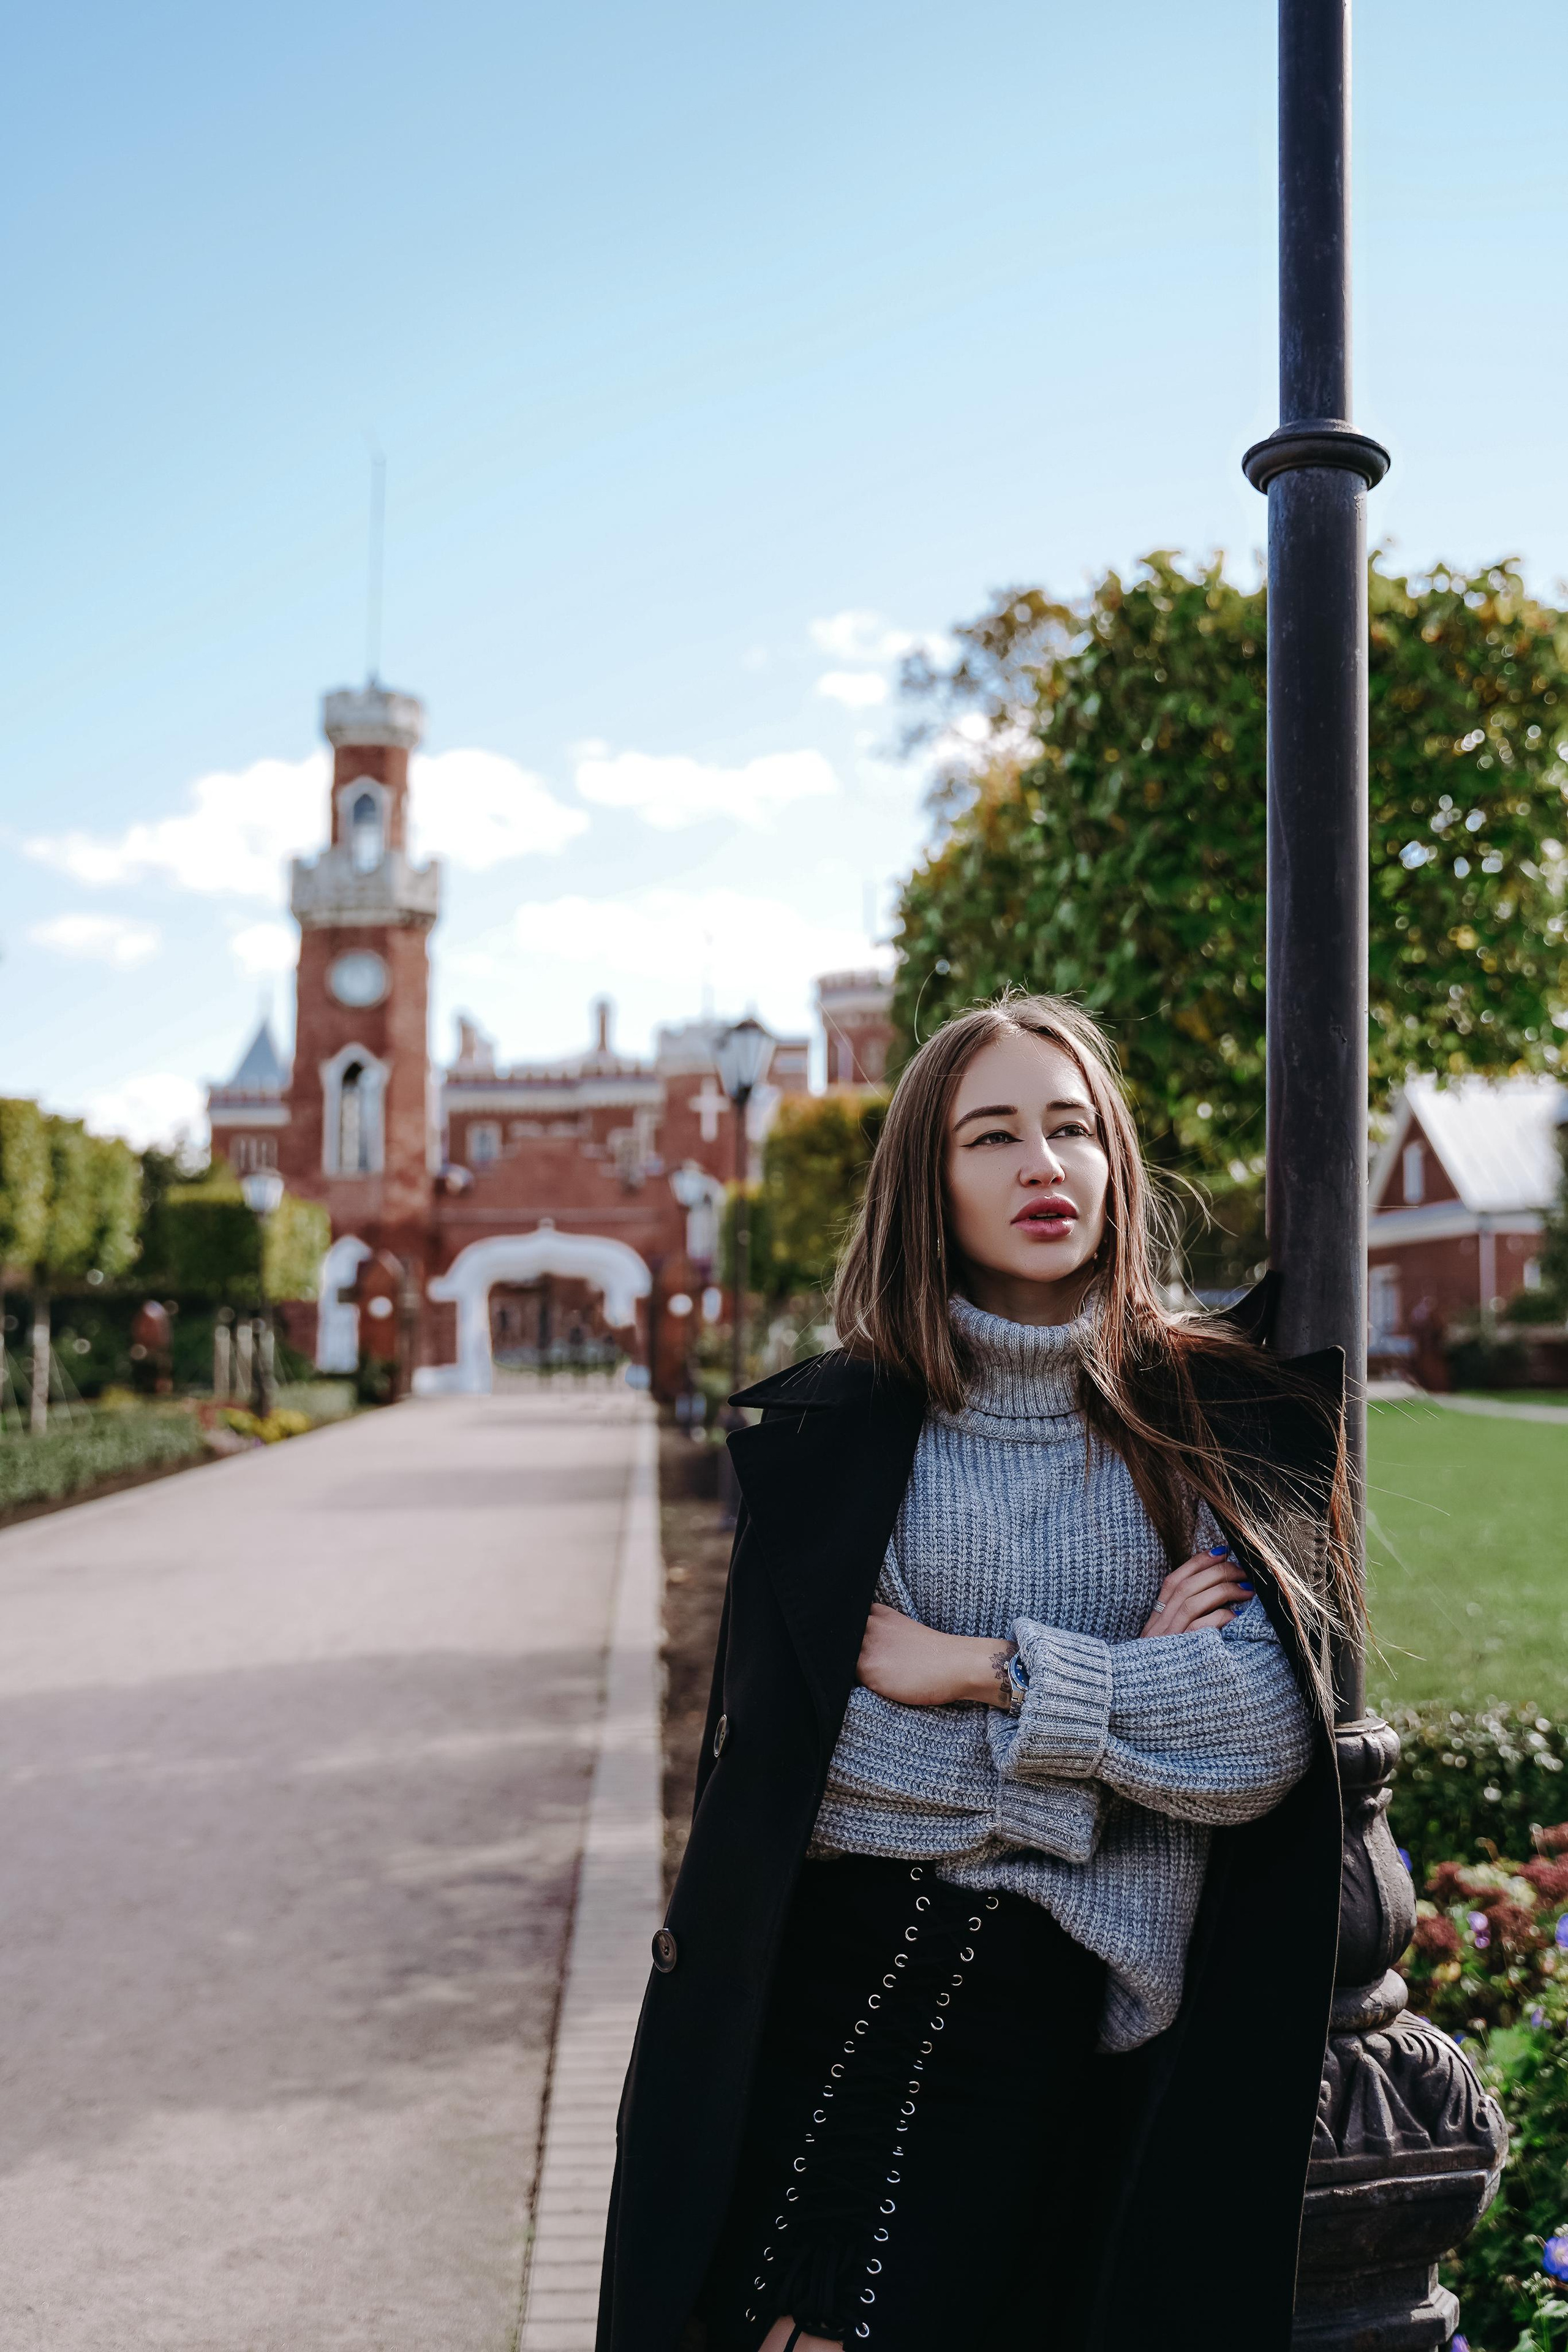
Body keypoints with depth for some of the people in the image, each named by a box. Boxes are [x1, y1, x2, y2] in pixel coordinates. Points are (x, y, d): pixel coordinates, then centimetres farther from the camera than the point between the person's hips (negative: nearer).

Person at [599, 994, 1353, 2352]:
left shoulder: (1215, 1411, 0)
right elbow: (795, 1735, -9)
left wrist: (972, 1668, -12)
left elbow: (1265, 1731, -11)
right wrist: (1123, 1700, -9)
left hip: (1053, 1999, 0)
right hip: (828, 1968, 1)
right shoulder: (827, 1433, -1)